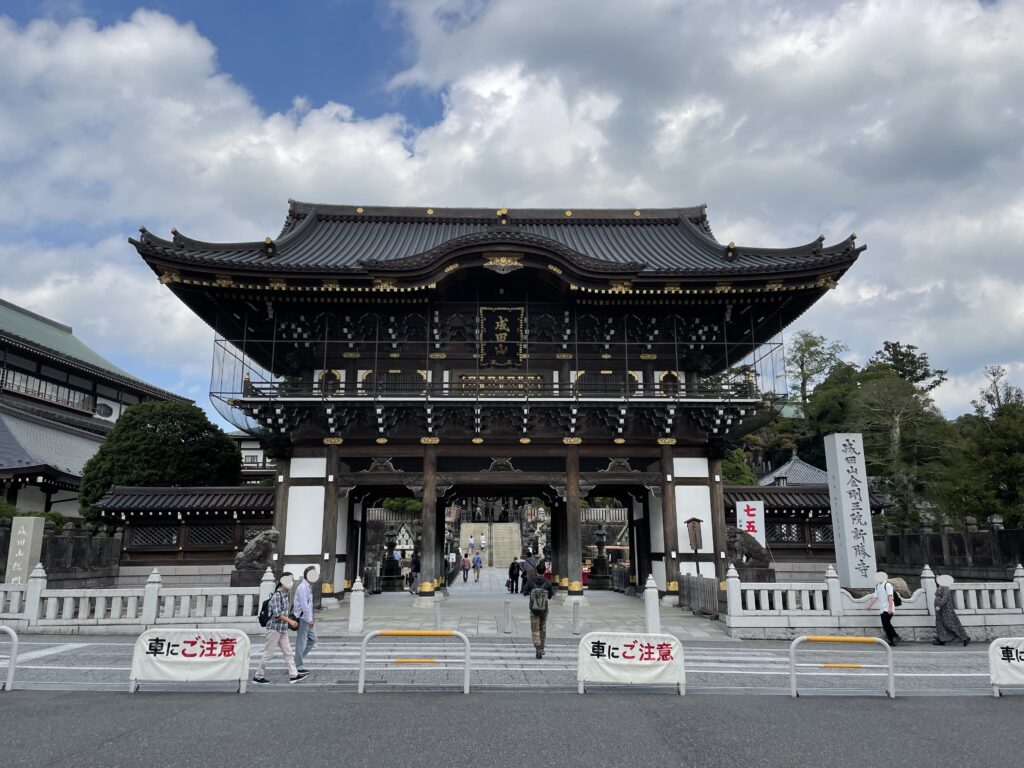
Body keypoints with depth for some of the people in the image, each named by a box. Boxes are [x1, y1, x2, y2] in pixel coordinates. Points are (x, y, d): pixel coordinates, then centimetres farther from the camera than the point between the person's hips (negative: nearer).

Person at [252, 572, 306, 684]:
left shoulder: (285, 595, 10)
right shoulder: (277, 595, -17)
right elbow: (277, 613, -24)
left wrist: (289, 622, 19)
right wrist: (290, 621, -26)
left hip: (282, 629, 9)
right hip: (274, 628, -9)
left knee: (288, 652, 7)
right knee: (268, 653, 1)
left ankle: (293, 675, 9)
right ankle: (258, 677, 14)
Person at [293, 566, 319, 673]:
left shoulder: (308, 587, 14)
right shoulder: (302, 587, -17)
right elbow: (304, 605, -21)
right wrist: (309, 619, -19)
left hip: (308, 618, 10)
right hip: (302, 618, -10)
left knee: (312, 639, 13)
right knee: (301, 642, -2)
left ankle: (298, 660, 21)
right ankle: (299, 666, 6)